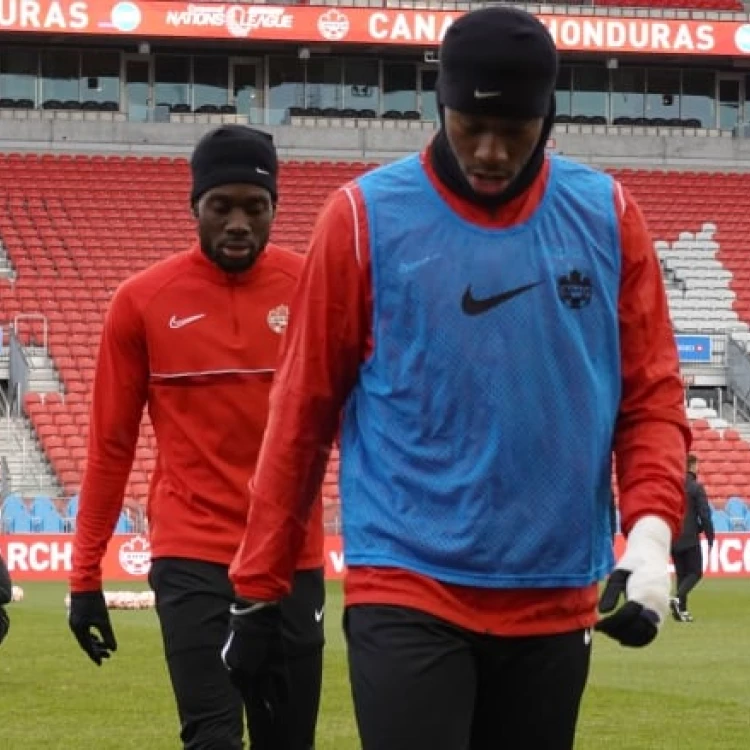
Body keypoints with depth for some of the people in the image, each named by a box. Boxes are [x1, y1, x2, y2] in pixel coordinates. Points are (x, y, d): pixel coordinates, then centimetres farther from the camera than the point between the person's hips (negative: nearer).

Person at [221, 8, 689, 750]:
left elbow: (651, 395, 6)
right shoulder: (366, 216, -3)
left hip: (555, 603, 3)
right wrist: (258, 586, 2)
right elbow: (303, 409, 1)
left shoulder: (607, 216, 4)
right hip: (407, 595, -3)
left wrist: (651, 529, -12)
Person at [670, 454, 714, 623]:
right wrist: (710, 537, -3)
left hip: (673, 538, 6)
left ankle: (682, 610, 7)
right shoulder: (696, 488, -10)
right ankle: (677, 598, -22)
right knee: (695, 573, 1)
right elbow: (705, 515, -12)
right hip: (690, 538, -6)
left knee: (681, 574, 12)